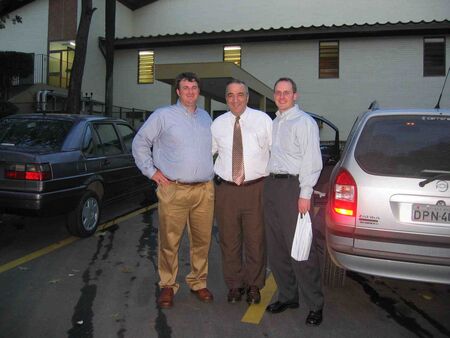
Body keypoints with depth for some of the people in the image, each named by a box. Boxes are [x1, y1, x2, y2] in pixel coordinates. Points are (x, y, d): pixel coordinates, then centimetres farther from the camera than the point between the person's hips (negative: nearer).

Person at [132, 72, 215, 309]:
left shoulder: (206, 117, 17)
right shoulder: (163, 116, 3)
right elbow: (140, 143, 5)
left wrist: (211, 171, 14)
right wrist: (151, 171, -1)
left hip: (204, 190, 4)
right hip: (173, 190, -4)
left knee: (202, 240, 9)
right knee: (169, 241, 1)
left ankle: (198, 282, 26)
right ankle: (167, 286, 18)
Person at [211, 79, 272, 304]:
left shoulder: (262, 119, 2)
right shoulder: (218, 124, 7)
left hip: (256, 189, -1)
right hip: (226, 190, 2)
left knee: (256, 240, 7)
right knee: (229, 241, 10)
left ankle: (254, 286, 27)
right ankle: (234, 285, 29)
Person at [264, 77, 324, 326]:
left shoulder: (304, 122, -5)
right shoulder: (274, 123, 18)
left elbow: (312, 160, -12)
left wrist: (305, 194, -17)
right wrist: (270, 182, 11)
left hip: (293, 186, -8)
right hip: (272, 184, 8)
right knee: (276, 247, 12)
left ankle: (314, 305, 8)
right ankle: (287, 296, 26)